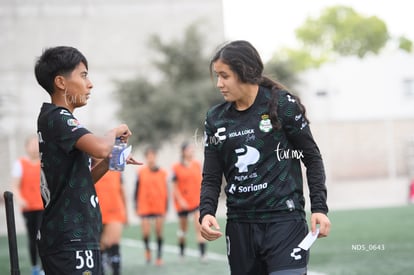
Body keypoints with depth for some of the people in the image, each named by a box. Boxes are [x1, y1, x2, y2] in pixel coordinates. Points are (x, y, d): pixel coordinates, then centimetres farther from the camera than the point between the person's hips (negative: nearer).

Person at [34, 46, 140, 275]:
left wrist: (108, 162, 5)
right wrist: (116, 132, -8)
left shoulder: (53, 118, 17)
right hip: (70, 241, -10)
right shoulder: (57, 118, -12)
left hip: (71, 237, 10)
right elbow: (100, 148, -29)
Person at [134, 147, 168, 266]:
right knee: (146, 232, -9)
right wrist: (136, 206, 3)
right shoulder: (141, 172, 1)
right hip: (145, 206, -1)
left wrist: (166, 207, 4)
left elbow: (166, 191, 7)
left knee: (159, 232, 3)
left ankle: (159, 256, 14)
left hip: (159, 207, 1)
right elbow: (137, 190, 5)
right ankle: (147, 249, 21)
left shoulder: (162, 173, 4)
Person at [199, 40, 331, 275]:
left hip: (284, 222, -4)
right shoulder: (216, 119, 8)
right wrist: (206, 212, -9)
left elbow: (312, 158, 2)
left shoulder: (282, 105, -3)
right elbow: (211, 178, 10)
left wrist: (319, 208, -6)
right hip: (240, 227, 4)